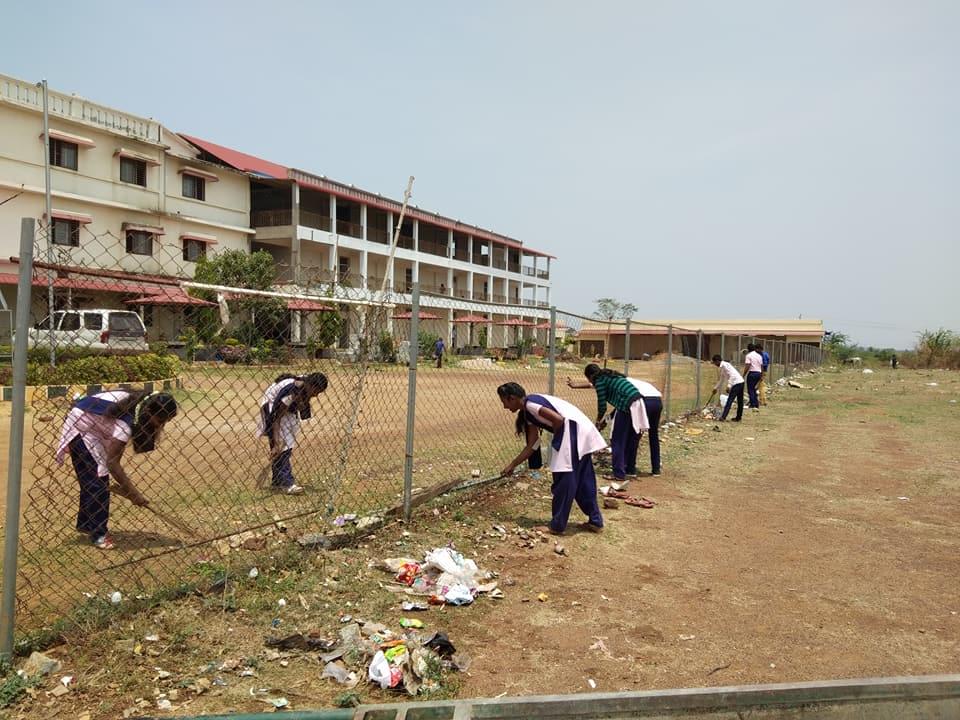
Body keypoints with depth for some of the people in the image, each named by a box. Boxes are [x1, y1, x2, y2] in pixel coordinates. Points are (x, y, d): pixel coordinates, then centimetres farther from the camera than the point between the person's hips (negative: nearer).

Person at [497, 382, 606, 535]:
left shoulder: (530, 403, -8)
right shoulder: (528, 412, 20)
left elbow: (559, 419, -16)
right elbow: (532, 445, 24)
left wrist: (557, 439, 2)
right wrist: (512, 465, 30)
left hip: (574, 429, -10)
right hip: (583, 431, 10)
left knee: (564, 479, -1)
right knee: (583, 479, 17)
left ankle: (557, 525, 8)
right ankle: (596, 521, 25)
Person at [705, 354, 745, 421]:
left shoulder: (724, 365, -10)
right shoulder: (722, 367, 20)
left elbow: (732, 375, -20)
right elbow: (721, 380, 31)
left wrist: (728, 386, -24)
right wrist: (716, 388, 37)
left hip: (737, 383, -10)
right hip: (740, 383, 10)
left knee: (729, 400, -11)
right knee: (740, 401, 13)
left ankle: (723, 417, -13)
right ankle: (738, 417, 19)